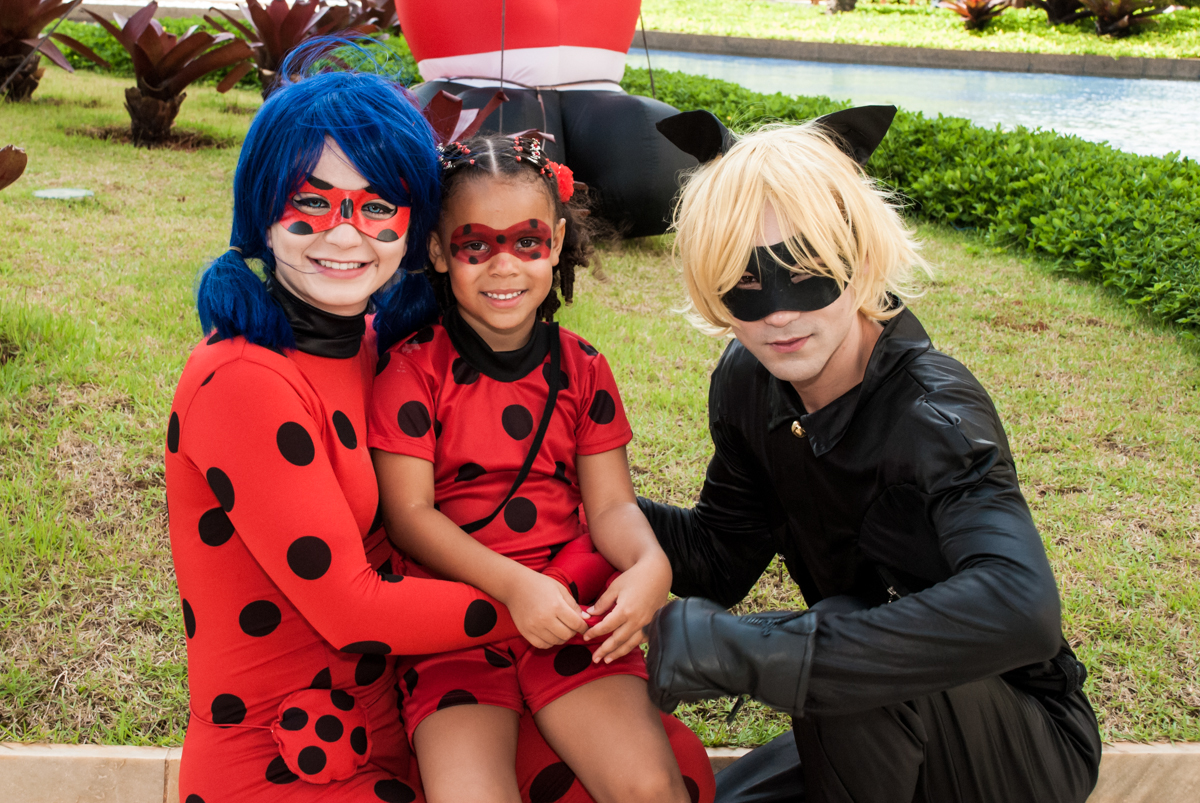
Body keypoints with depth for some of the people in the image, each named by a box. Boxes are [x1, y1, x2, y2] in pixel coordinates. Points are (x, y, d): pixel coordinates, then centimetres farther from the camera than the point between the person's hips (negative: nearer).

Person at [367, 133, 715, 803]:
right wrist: (514, 584, -20)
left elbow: (610, 502, 5)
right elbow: (409, 513, -6)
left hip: (572, 610, 2)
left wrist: (649, 564, -19)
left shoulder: (582, 369, 9)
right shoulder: (413, 370, -1)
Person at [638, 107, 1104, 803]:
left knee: (850, 636, -33)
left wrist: (741, 650, -46)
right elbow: (722, 555, 4)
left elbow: (1018, 608, -47)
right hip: (879, 731, 6)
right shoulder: (748, 385, -7)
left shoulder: (933, 411, -29)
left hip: (1028, 746, -6)